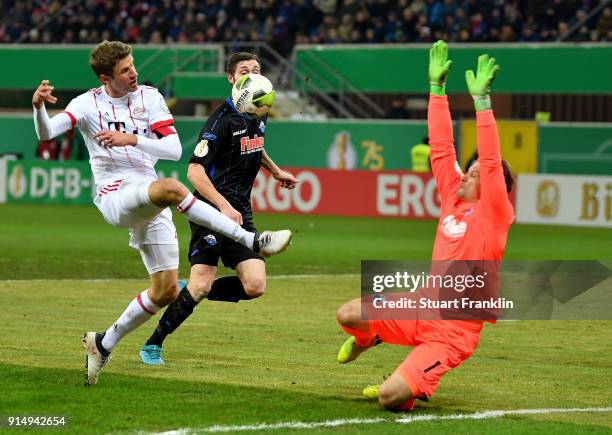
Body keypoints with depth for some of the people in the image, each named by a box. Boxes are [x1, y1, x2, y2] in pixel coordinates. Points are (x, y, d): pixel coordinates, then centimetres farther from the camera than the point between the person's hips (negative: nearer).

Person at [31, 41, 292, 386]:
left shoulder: (150, 97, 5)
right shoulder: (89, 104, -2)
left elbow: (175, 150, -4)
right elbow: (46, 132, -18)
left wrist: (133, 140, -18)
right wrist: (39, 107, -39)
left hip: (149, 207, 5)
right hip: (114, 197, -5)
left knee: (166, 291, 2)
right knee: (171, 188, -37)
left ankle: (103, 344, 19)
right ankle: (252, 241, -39)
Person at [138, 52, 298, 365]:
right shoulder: (223, 119, -14)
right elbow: (194, 171, -19)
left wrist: (275, 171, 35)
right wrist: (224, 207, -27)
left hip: (240, 211, 7)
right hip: (212, 207, -7)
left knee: (254, 286, -7)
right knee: (202, 282, -16)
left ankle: (190, 294, 15)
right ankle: (153, 345, -2)